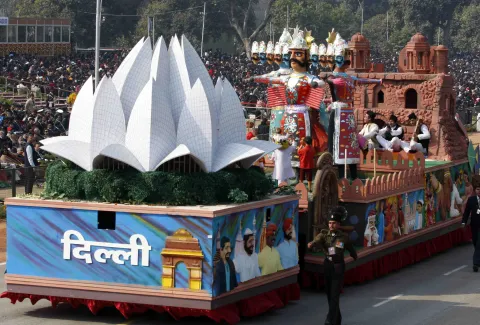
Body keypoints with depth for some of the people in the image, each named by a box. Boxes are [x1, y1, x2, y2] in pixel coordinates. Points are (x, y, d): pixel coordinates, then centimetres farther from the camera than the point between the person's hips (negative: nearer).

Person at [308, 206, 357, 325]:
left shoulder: (343, 237, -7)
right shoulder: (324, 234, -2)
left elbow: (351, 249, 7)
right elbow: (317, 240, -23)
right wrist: (311, 244, -45)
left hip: (338, 267, -4)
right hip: (327, 265, 4)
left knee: (334, 295, -12)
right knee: (329, 294, 12)